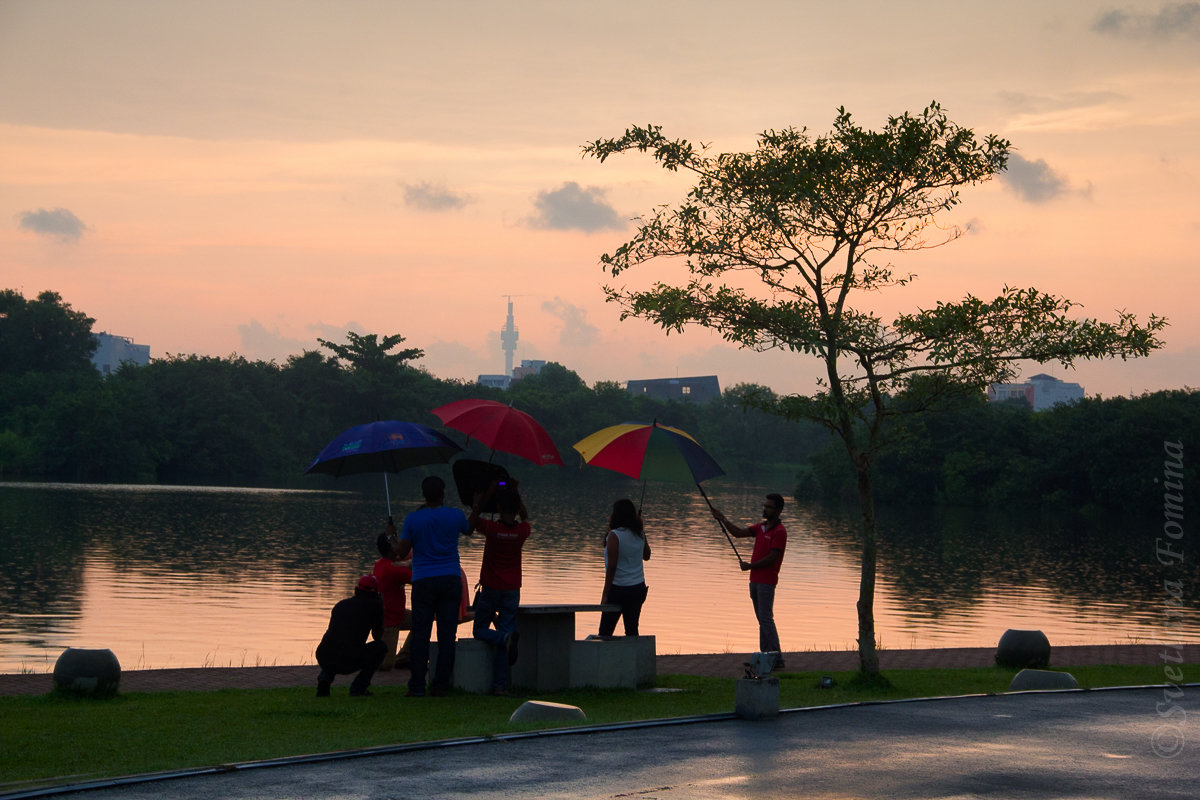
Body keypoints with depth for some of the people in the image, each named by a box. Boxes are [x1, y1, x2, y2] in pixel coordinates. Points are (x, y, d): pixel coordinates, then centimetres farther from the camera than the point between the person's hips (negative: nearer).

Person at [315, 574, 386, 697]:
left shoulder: (341, 604, 24)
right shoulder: (375, 605, 10)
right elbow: (378, 636, 24)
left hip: (323, 659, 5)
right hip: (349, 661, -5)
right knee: (380, 646, 21)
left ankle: (325, 677, 11)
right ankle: (358, 687, 9)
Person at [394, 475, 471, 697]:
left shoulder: (413, 519, -3)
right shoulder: (455, 516, 1)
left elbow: (401, 553, -2)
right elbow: (468, 530, 23)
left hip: (423, 581, -1)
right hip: (451, 579, 1)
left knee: (420, 634, 2)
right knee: (446, 634, 3)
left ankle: (417, 685, 0)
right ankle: (440, 685, 3)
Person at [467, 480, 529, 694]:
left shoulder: (491, 528, -14)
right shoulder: (522, 531, -6)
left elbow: (471, 521, 6)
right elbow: (525, 517, 20)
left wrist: (487, 495, 6)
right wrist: (516, 495, 15)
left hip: (490, 588, -3)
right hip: (512, 590, 3)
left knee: (480, 630, 12)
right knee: (505, 628, 4)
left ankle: (505, 638, -22)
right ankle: (500, 685, -3)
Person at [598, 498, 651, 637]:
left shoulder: (614, 535, -14)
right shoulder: (639, 534, 4)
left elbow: (612, 567, -16)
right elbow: (646, 556, 22)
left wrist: (605, 594, -12)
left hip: (619, 589, -6)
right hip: (638, 588, 6)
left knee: (605, 632, 2)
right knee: (632, 631, 11)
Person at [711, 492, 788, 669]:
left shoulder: (779, 531, -12)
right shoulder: (761, 527, 15)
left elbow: (772, 558, -17)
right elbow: (739, 533, 11)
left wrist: (750, 566, -9)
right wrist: (723, 520, -1)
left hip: (767, 581, -9)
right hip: (755, 579, 9)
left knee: (766, 618, -11)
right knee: (761, 619, 10)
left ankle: (777, 659, -10)